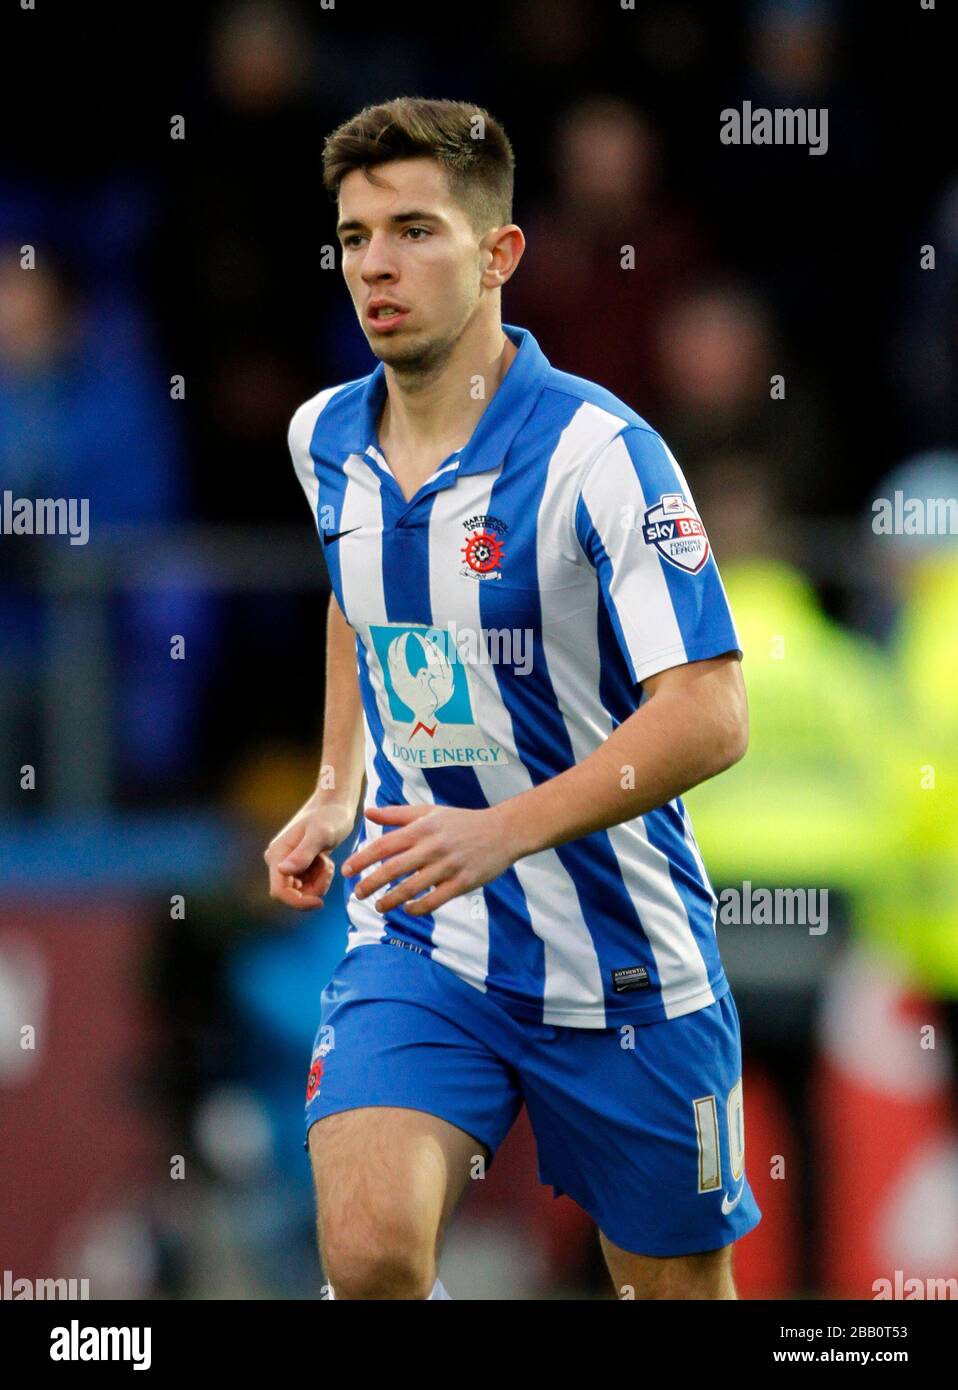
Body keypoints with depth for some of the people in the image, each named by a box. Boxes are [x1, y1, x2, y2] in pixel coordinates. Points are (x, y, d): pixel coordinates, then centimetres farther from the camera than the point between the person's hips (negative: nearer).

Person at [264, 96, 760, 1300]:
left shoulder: (595, 453, -17)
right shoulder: (326, 441, 2)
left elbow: (710, 716, -23)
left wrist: (501, 832, -32)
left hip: (620, 966, -3)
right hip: (416, 942, 3)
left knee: (676, 1289, 11)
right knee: (370, 1252, -22)